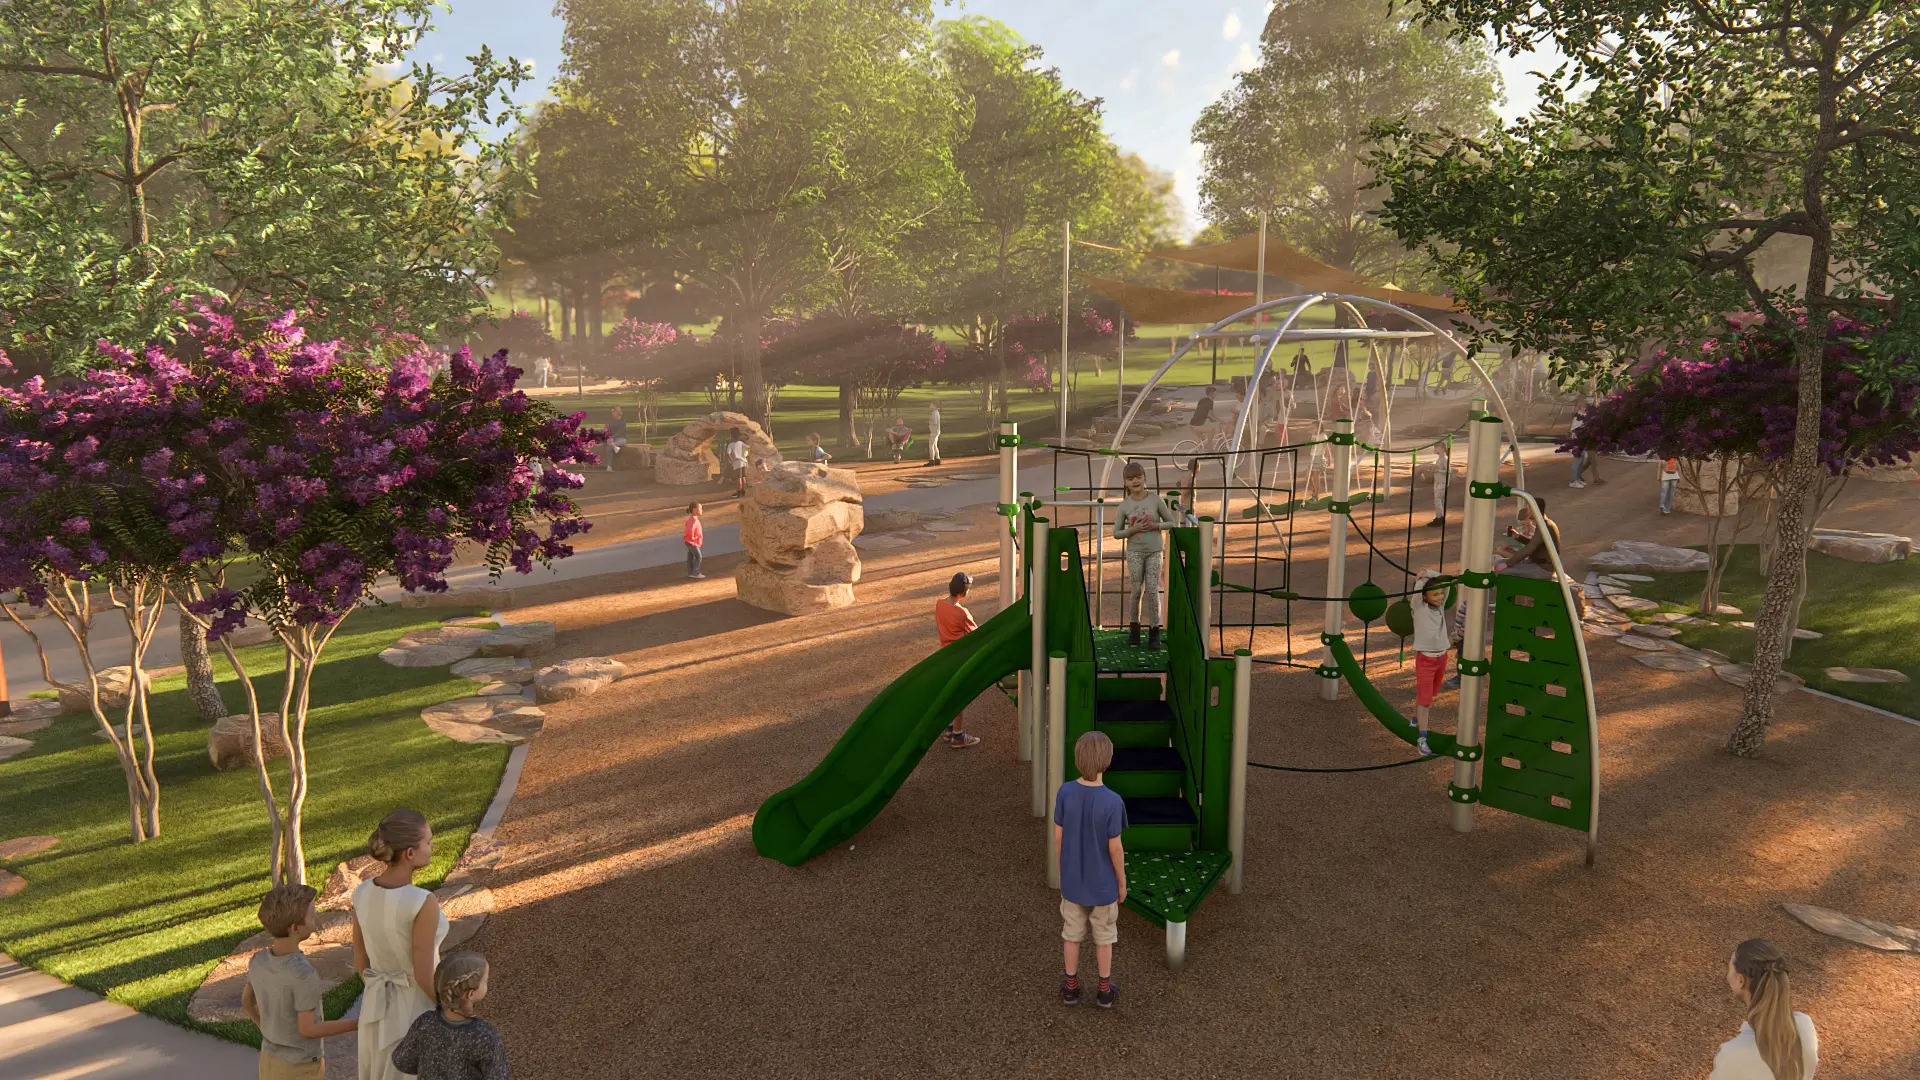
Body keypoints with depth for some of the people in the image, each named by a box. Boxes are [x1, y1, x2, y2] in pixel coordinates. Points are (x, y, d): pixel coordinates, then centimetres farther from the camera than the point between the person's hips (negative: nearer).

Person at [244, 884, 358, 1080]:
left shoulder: (257, 961, -11)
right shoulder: (304, 976, -32)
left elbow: (247, 1002, 5)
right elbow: (308, 1029, -24)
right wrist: (357, 1024, -15)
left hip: (269, 1061, 6)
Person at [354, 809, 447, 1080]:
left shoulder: (362, 893, -11)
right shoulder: (424, 905, -32)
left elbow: (360, 960, 2)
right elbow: (424, 975, -24)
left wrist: (380, 997, 19)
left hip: (379, 1006, 6)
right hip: (418, 1011, -6)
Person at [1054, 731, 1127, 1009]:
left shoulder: (1065, 793, -18)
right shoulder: (1113, 802, -27)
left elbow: (1058, 837, -8)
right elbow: (1114, 848, -18)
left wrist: (1062, 870, 9)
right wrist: (1122, 882, -1)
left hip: (1072, 880, 2)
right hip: (1103, 883, -2)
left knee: (1074, 932, 20)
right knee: (1104, 934, 18)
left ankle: (1071, 985, 31)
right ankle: (1104, 989, 29)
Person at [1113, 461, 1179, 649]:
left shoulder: (1156, 500, -6)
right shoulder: (1124, 505, -4)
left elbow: (1172, 523, 2)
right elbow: (1116, 533, 1)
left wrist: (1155, 525, -16)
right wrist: (1133, 529, -17)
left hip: (1154, 551, -1)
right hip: (1134, 552, 1)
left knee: (1152, 590, -7)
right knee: (1137, 590, -2)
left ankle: (1154, 632, 3)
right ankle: (1134, 627, 15)